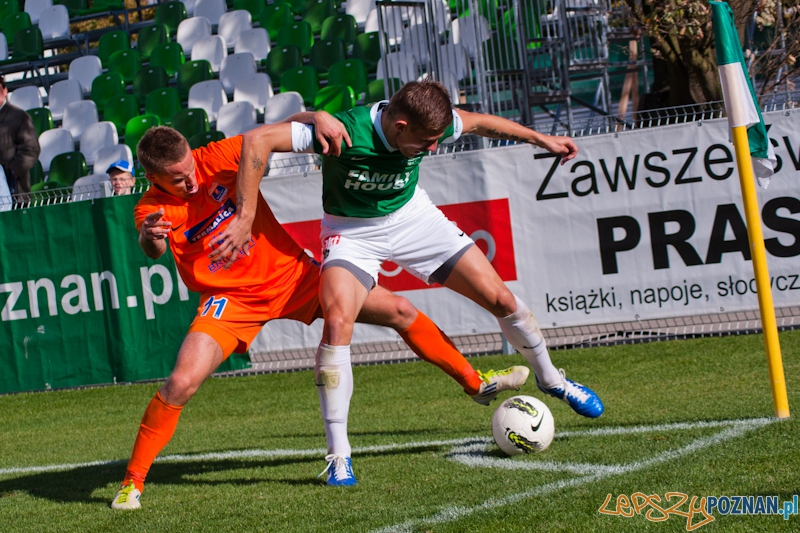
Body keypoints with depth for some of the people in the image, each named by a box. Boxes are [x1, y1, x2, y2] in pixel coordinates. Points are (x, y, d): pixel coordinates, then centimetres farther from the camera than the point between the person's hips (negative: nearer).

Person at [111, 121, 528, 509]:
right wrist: (150, 238, -60)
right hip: (232, 299, -2)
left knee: (399, 311, 4)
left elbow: (266, 136, -17)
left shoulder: (215, 159, -12)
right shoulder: (153, 209, -16)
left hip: (293, 273, 3)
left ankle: (475, 382, 25)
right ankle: (132, 481, -6)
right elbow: (153, 251, -36)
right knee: (181, 383, -24)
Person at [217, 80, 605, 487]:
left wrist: (542, 139, 10)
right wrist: (246, 218, -38)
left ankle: (550, 378, 31)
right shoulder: (345, 131, -36)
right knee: (337, 320, -29)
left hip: (412, 217, 4)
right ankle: (338, 453, -19)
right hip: (351, 230, -4)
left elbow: (478, 122, 2)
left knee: (500, 298, 1)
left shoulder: (431, 125, -21)